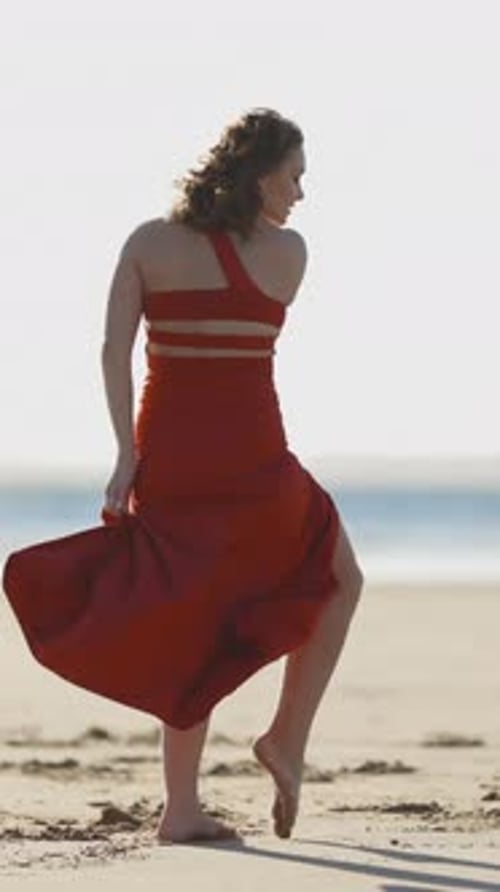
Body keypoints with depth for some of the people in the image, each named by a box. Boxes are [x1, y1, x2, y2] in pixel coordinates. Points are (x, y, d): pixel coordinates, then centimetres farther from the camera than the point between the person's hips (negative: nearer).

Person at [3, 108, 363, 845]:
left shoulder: (149, 243, 4)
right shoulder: (289, 250, -2)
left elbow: (115, 349, -6)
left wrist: (127, 454, -7)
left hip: (166, 454, 4)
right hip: (251, 459, -4)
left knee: (192, 629, 12)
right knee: (339, 582, 20)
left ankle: (181, 808, 7)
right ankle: (289, 737, 9)